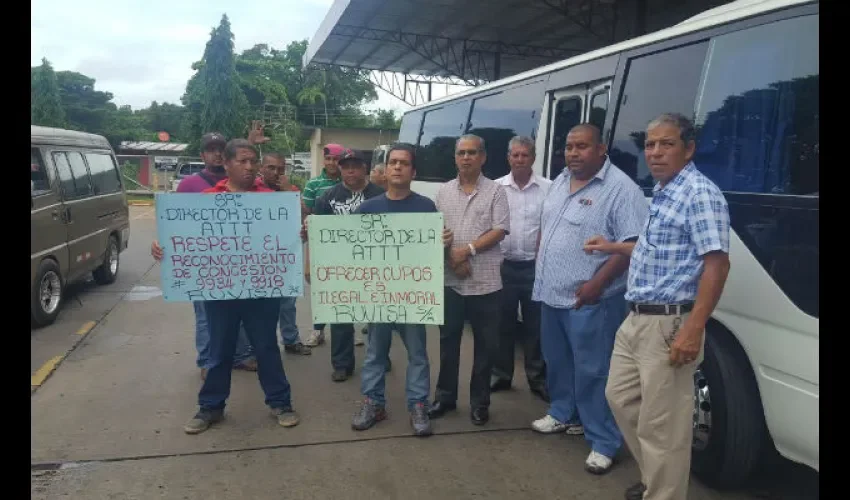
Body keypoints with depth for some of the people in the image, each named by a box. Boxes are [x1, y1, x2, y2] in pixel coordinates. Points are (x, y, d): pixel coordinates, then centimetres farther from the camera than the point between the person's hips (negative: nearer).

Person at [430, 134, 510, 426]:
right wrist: (453, 258, -7)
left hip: (485, 282, -3)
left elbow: (500, 231, -8)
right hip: (450, 280, 3)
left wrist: (468, 250, -16)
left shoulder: (495, 191, -1)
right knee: (448, 340, 12)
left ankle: (479, 401, 20)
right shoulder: (444, 192, 9)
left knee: (486, 344, 6)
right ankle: (445, 396, 26)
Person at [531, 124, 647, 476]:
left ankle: (604, 443, 12)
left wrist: (598, 283, -24)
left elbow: (632, 244, -19)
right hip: (551, 294, 8)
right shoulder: (560, 181, 12)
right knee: (557, 362, 20)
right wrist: (541, 267, 15)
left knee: (593, 371, -1)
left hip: (589, 300, -8)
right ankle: (563, 414, 40)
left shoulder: (620, 188, -14)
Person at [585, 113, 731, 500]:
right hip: (635, 320, 10)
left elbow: (716, 263, -21)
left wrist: (693, 330, -26)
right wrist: (615, 247, 28)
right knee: (621, 398, 20)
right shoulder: (661, 193, 14)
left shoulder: (700, 194, -14)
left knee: (661, 424, 0)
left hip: (669, 325, -10)